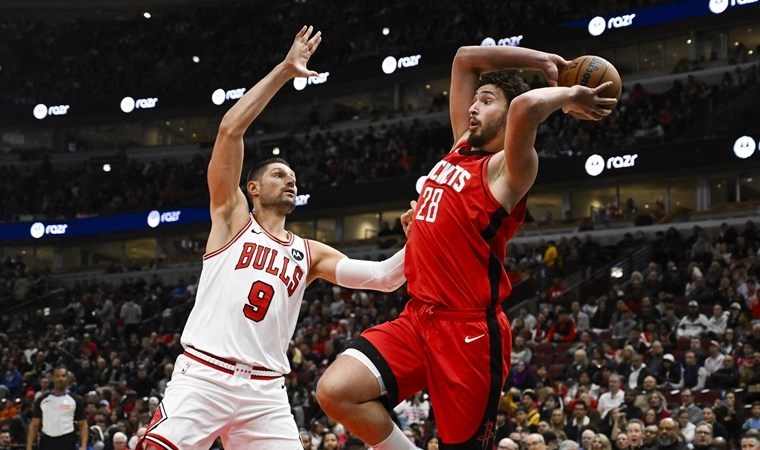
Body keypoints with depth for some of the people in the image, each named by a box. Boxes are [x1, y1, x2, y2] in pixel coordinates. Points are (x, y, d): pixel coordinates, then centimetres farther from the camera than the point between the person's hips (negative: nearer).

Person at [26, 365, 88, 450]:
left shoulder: (76, 400, 2)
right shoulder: (42, 400, 7)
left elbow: (83, 425, 2)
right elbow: (34, 426, 9)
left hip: (67, 443, -3)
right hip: (46, 442, 3)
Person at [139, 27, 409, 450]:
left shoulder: (309, 253, 19)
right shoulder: (231, 217, 10)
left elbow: (382, 277, 9)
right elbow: (231, 129, -1)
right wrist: (285, 70, -2)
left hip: (264, 389, 4)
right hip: (203, 375, -4)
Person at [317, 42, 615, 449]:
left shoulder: (508, 168, -7)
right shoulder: (461, 149, 16)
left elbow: (526, 106, -29)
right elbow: (465, 59, 23)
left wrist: (567, 95, -10)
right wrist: (545, 63, 20)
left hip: (468, 331, -7)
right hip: (417, 317, 7)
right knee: (335, 391, -14)